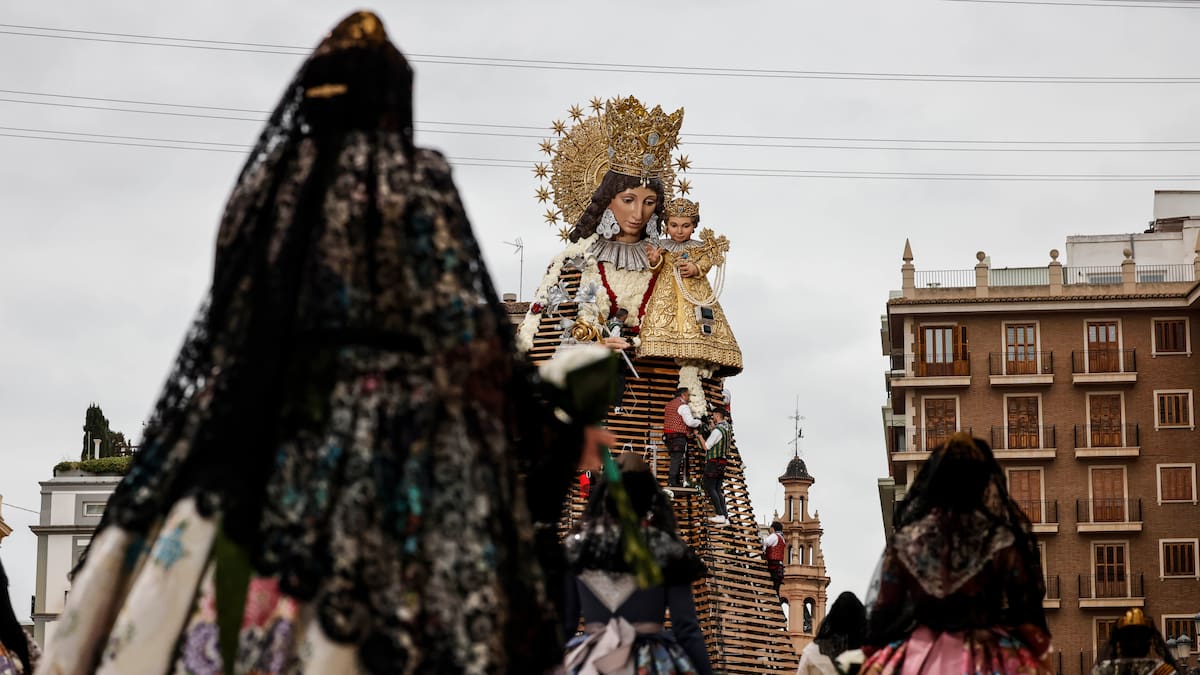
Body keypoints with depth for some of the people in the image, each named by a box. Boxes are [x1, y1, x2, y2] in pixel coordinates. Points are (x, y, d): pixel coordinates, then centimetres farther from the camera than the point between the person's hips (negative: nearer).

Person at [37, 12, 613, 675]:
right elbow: (466, 331, -5)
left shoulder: (268, 179, 13)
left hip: (259, 423, 5)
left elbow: (225, 326, 14)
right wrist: (559, 434, 3)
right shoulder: (416, 179, 0)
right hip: (384, 431, -5)